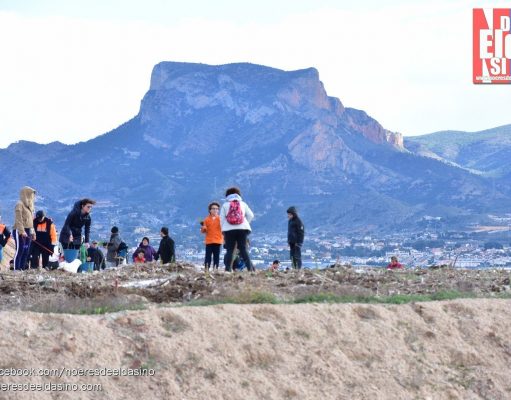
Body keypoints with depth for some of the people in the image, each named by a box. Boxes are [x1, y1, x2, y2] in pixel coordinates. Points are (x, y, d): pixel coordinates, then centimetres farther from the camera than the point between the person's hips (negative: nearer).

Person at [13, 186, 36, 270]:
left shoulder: (29, 205, 20)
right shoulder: (20, 204, -7)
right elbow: (18, 219, -16)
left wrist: (33, 232, 17)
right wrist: (22, 231, -24)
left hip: (28, 231, 9)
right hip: (20, 231, -9)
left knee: (26, 251, 6)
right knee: (20, 250, -12)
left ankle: (22, 268, 9)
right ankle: (16, 269, -14)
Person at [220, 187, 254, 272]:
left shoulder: (225, 205, 6)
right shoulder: (243, 204, 10)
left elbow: (222, 219, 3)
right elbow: (250, 215, 6)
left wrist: (223, 230, 10)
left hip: (229, 230, -1)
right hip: (242, 229, 1)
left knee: (229, 250, 3)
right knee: (243, 249, 2)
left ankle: (228, 269, -5)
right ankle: (250, 268, -7)